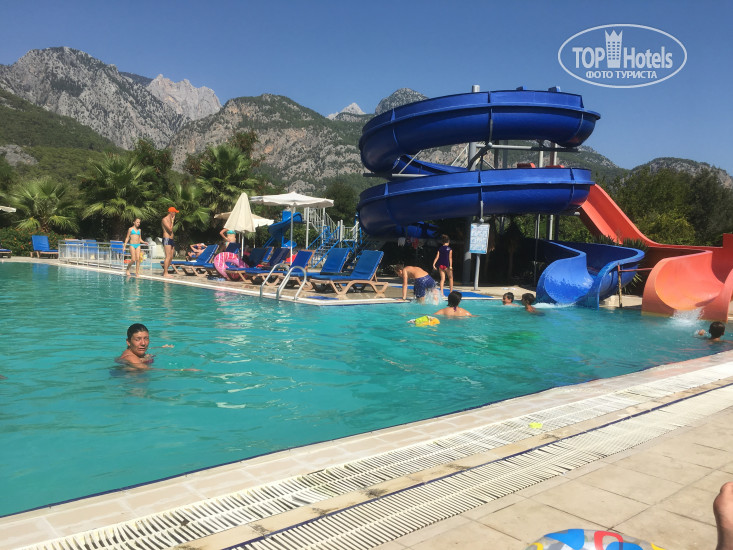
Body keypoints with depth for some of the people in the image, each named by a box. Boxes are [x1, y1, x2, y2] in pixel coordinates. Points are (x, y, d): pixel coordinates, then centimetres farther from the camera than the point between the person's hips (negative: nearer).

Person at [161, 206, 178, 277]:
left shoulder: (170, 220, 20)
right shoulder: (165, 219, -8)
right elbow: (170, 229, -19)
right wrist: (172, 221, -9)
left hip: (171, 240, 9)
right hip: (166, 239, -9)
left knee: (171, 257, 7)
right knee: (168, 256, -13)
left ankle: (165, 271, 13)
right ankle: (165, 273, -13)